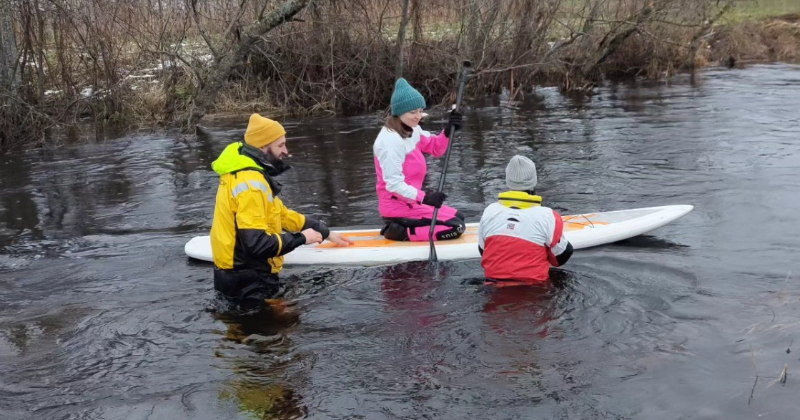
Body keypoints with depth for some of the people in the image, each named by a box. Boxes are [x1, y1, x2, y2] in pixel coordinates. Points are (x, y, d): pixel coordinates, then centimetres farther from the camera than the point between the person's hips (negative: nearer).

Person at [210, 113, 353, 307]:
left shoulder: (244, 172, 9)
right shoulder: (250, 182, -24)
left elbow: (281, 215, 17)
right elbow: (256, 243, -31)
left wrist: (325, 233, 18)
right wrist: (301, 238, -17)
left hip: (240, 272, 10)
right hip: (248, 283, -10)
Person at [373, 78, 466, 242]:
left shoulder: (412, 130, 7)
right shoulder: (391, 141, -23)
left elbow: (436, 149, 13)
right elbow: (394, 184, -26)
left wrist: (449, 130, -6)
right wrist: (423, 197, -36)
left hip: (409, 200, 10)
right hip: (398, 206, -10)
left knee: (458, 217, 22)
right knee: (456, 227, -11)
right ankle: (401, 233, -10)